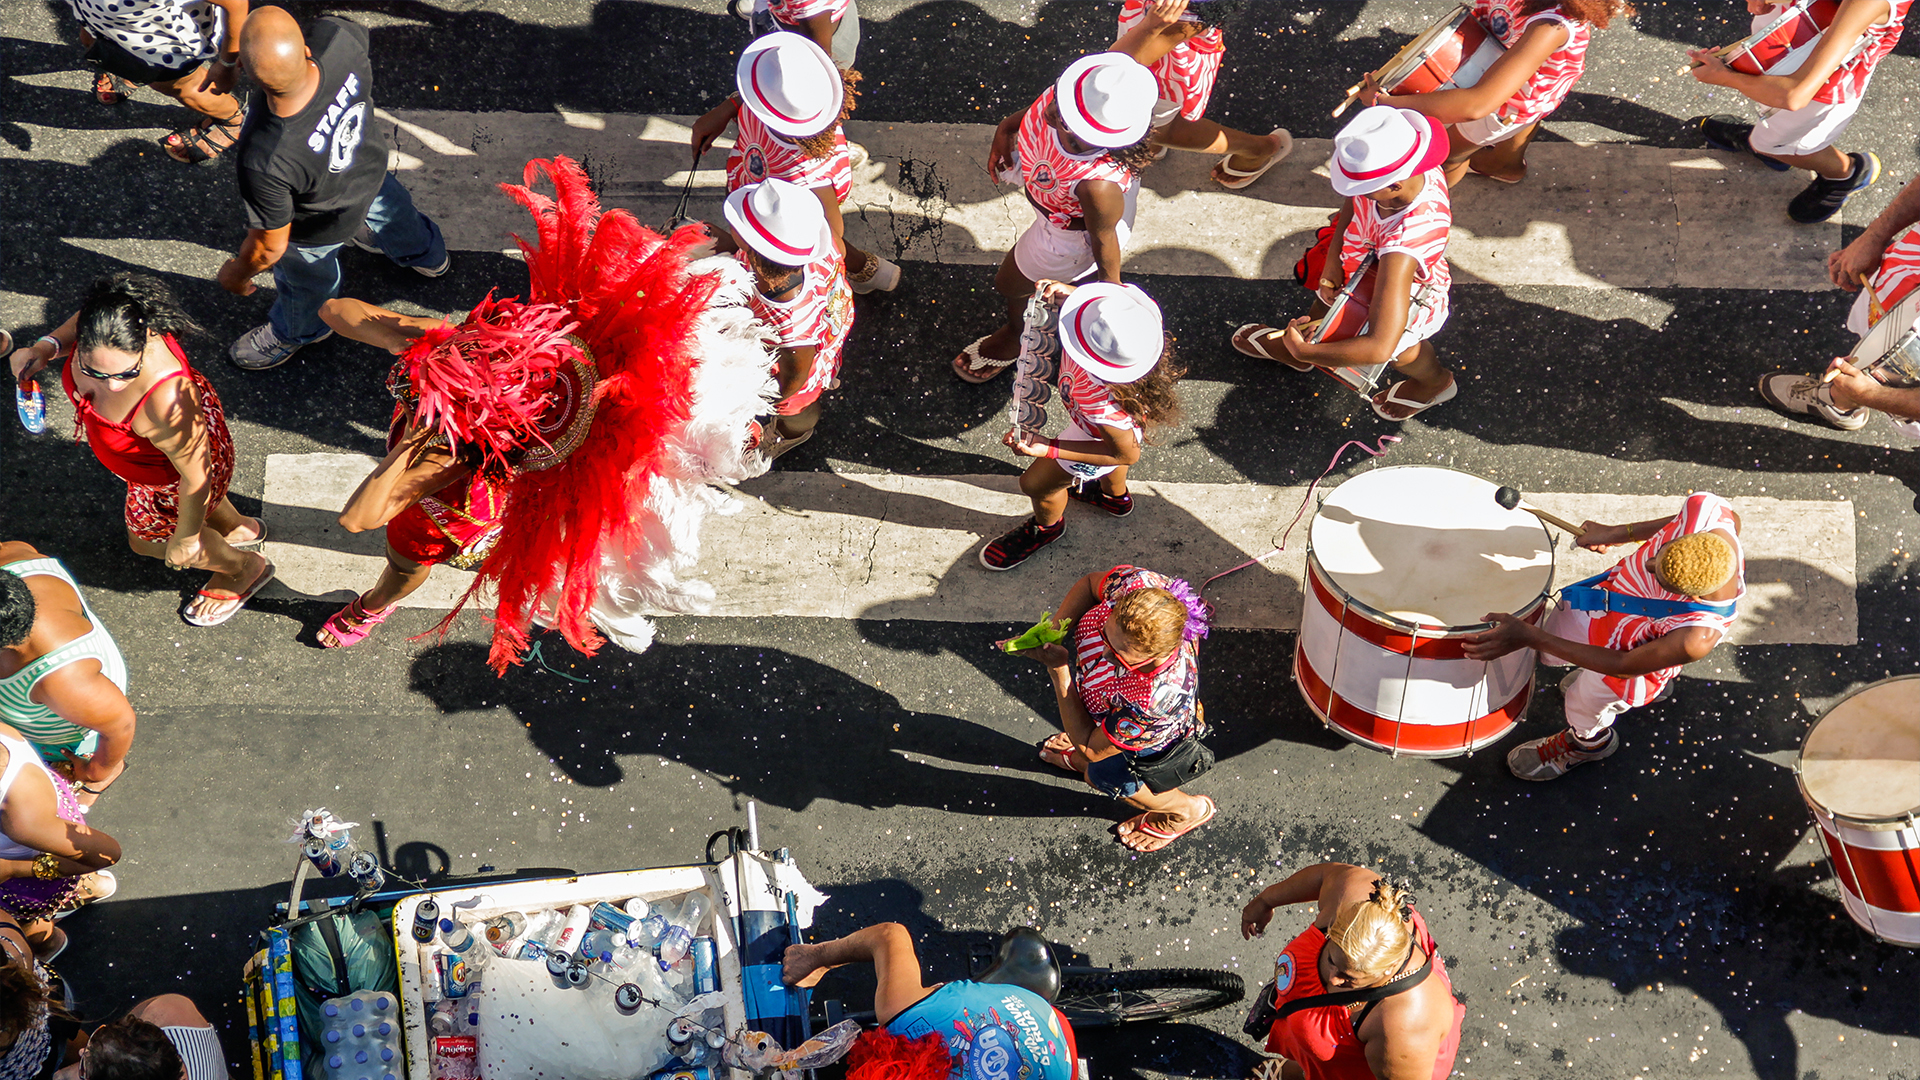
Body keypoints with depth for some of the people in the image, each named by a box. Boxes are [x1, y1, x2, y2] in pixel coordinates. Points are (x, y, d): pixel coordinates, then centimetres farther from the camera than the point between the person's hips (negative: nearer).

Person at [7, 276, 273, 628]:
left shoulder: (166, 403, -51)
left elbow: (196, 477, -33)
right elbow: (81, 321, -4)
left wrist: (186, 537, -16)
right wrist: (47, 347, -22)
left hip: (174, 475, -7)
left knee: (149, 539, 29)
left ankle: (246, 568, 58)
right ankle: (238, 527, 72)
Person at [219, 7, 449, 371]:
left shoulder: (266, 162, -48)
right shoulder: (340, 39, -41)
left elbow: (270, 246, -27)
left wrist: (237, 273, -5)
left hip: (319, 227, -4)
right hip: (369, 160, 4)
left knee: (306, 280, 32)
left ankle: (295, 334, 67)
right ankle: (425, 252, 74)